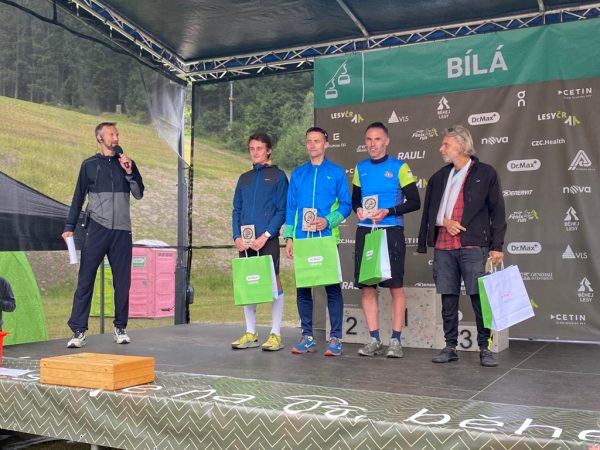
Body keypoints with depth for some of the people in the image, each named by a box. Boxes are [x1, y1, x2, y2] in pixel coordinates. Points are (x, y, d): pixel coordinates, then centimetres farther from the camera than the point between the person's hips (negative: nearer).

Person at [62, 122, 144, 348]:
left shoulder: (127, 163, 12)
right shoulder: (89, 165, 8)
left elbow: (139, 194, 6)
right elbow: (78, 197, 8)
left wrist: (129, 172, -7)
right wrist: (69, 227, 2)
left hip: (122, 230, 2)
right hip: (97, 228, -2)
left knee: (122, 281, 4)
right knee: (85, 279, -6)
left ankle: (120, 328, 14)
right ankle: (78, 330, -4)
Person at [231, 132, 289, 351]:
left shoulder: (278, 175, 3)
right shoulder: (244, 178, 17)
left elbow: (282, 210, -4)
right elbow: (236, 210, 15)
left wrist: (265, 236, -13)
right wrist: (237, 236, -1)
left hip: (267, 239, -5)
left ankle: (275, 334, 3)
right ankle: (250, 333, 16)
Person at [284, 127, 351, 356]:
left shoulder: (336, 172, 6)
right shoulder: (298, 174, 14)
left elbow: (346, 205, 2)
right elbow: (291, 207, 13)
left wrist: (328, 221, -14)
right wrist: (289, 236, 5)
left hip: (327, 237, -3)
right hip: (302, 238, 3)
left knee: (332, 287, -3)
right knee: (302, 288, 5)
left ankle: (335, 338, 3)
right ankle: (307, 337, 13)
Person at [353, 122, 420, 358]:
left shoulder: (399, 167, -1)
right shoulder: (360, 168, 12)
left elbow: (414, 202, -3)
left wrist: (388, 212, -15)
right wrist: (358, 209, -2)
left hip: (391, 231, -4)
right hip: (365, 231, 4)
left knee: (395, 285, -2)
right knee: (365, 285, 3)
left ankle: (396, 340, 7)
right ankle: (374, 340, 12)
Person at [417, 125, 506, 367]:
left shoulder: (485, 173, 4)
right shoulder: (439, 177, 18)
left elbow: (497, 211, 2)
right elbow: (429, 211, 19)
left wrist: (497, 246, -5)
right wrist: (443, 221, -2)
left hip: (473, 246, -4)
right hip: (443, 247, 5)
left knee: (480, 297, -5)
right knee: (448, 298, 6)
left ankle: (485, 348, 4)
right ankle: (450, 347, 14)